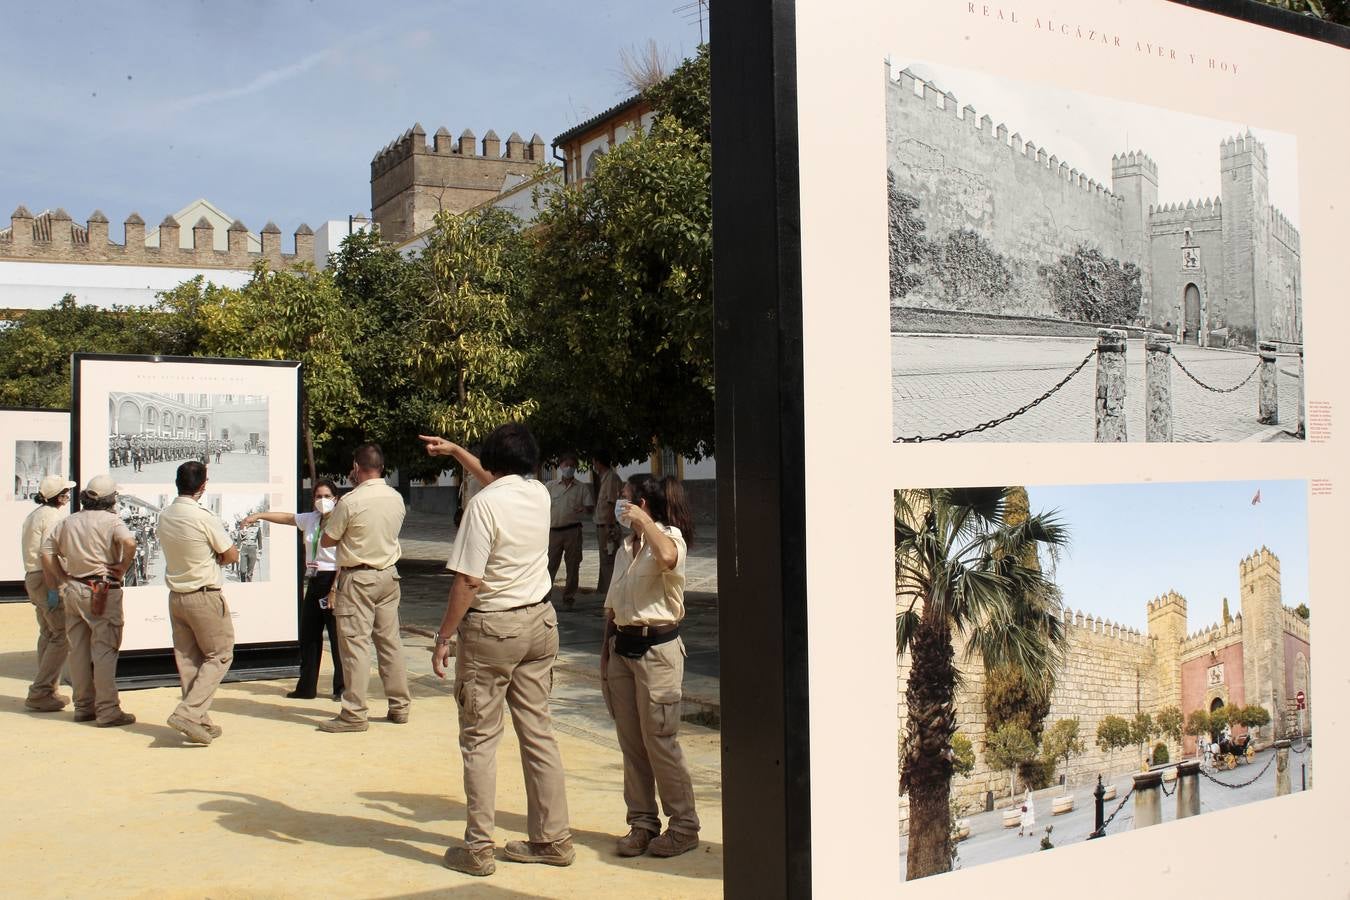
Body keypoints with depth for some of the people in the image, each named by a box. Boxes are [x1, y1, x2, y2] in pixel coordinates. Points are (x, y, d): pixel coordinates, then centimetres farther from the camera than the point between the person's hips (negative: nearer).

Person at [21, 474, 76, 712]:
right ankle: (40, 693, -10)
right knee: (62, 635, -8)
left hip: (32, 577, 10)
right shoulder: (53, 517, -14)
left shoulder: (33, 515, 17)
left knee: (48, 634, 17)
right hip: (47, 579, -10)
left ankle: (48, 690, 22)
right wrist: (53, 590, -22)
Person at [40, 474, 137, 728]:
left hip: (73, 590, 6)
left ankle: (83, 706, 22)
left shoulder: (68, 522, 10)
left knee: (78, 649, 13)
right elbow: (129, 542, -28)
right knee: (105, 649, -3)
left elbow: (47, 550, 13)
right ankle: (107, 710, -3)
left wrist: (62, 581, 15)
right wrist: (123, 567, -12)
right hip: (103, 591, -6)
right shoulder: (110, 521, -10)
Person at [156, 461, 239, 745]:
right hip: (205, 596, -7)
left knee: (188, 659, 12)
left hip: (176, 595, 7)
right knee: (219, 656, 4)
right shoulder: (204, 517, -17)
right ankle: (188, 714, -9)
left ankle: (201, 723, 16)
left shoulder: (165, 516, 3)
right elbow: (231, 555, -8)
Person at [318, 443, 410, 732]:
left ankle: (355, 713, -1)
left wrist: (331, 520, 13)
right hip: (388, 575, 6)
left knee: (355, 643, -3)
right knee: (390, 640, 12)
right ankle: (400, 706, 18)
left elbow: (326, 541, -6)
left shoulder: (350, 502, -16)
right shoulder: (397, 498, 2)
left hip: (357, 579, -6)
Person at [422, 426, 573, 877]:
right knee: (539, 731, 11)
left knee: (479, 739, 3)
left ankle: (477, 848, 7)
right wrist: (454, 451, 37)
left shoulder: (484, 504, -15)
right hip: (539, 621, 6)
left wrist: (443, 637, -9)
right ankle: (553, 839, 17)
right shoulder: (539, 494, 4)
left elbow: (467, 581, -18)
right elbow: (499, 481, 29)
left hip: (491, 628, -6)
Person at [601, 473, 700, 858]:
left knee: (660, 742, -4)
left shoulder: (670, 536, -8)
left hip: (657, 649, -8)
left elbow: (667, 557, -35)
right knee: (631, 743, 10)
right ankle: (642, 822, 20)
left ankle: (684, 826, 7)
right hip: (622, 647, 8)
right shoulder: (625, 548, 16)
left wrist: (642, 521, -26)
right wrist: (606, 652, 16)